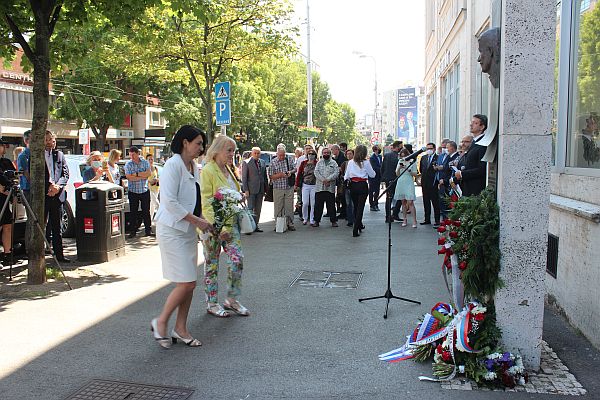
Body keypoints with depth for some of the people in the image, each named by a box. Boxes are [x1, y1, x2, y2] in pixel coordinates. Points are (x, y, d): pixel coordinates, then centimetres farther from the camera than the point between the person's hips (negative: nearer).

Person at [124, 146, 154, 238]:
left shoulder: (145, 163, 4)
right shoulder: (128, 164, 0)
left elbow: (149, 173, -11)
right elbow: (128, 177, -12)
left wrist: (136, 174, -15)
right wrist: (143, 176, -11)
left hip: (144, 191, 0)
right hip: (133, 191, 0)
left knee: (146, 211, 4)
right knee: (134, 212, 4)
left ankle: (148, 230, 11)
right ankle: (133, 231, 13)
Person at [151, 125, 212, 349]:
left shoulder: (194, 167, 13)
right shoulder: (173, 165, -14)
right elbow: (170, 202, -21)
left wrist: (202, 221, 8)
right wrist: (196, 220, -18)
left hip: (188, 230, 9)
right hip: (172, 230, -9)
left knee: (190, 284, 9)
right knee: (185, 283, -9)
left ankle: (180, 329, 21)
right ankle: (160, 322, 12)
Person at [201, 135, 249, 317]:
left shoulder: (228, 170, 13)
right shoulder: (208, 170, -12)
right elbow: (206, 202, -17)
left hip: (230, 224, 7)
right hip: (213, 225, -7)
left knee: (238, 260, 1)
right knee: (212, 265, 6)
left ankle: (231, 299, 18)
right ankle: (212, 304, 19)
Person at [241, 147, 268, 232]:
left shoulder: (262, 162, 10)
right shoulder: (246, 163, -4)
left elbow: (265, 176, 13)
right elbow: (244, 177, -6)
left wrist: (265, 188, 7)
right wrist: (246, 190, -12)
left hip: (260, 189, 5)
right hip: (251, 189, -5)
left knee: (258, 209, 10)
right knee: (250, 208, -4)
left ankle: (255, 226, 18)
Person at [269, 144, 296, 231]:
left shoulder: (289, 159, 4)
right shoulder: (273, 162, -4)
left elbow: (295, 169, 14)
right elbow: (271, 176, -3)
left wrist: (290, 172, -8)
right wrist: (280, 175, -19)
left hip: (289, 187, 2)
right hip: (278, 188, -2)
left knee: (289, 206, 5)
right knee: (278, 207, 3)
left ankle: (290, 224, 13)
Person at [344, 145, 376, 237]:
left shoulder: (350, 162, 1)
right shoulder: (366, 162, -7)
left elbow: (346, 176, 5)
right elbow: (372, 175, 2)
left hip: (353, 185, 3)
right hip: (363, 185, -3)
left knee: (356, 206, 18)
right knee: (360, 207, -2)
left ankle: (359, 225, 35)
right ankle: (355, 230, -9)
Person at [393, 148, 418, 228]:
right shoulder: (400, 162, 11)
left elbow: (415, 174, 0)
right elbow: (397, 174, 9)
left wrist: (408, 170, -16)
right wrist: (399, 168, -9)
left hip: (409, 183, -4)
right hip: (400, 183, 4)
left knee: (410, 202, -10)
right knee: (403, 202, 6)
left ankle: (414, 221, -9)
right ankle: (405, 219, 14)